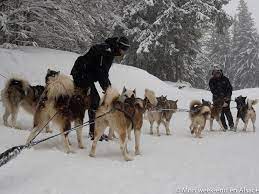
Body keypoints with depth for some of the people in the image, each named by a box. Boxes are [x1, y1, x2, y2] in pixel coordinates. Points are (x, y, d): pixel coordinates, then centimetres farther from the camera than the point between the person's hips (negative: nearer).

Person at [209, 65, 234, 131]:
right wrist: (219, 96, -14)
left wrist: (228, 96, -9)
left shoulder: (225, 79, 3)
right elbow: (212, 90, -3)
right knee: (220, 113, -4)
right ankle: (224, 126, 3)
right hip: (217, 98, 1)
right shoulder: (212, 81, 2)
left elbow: (230, 88, 4)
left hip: (226, 98, -1)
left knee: (227, 111, -13)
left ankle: (231, 124, -1)